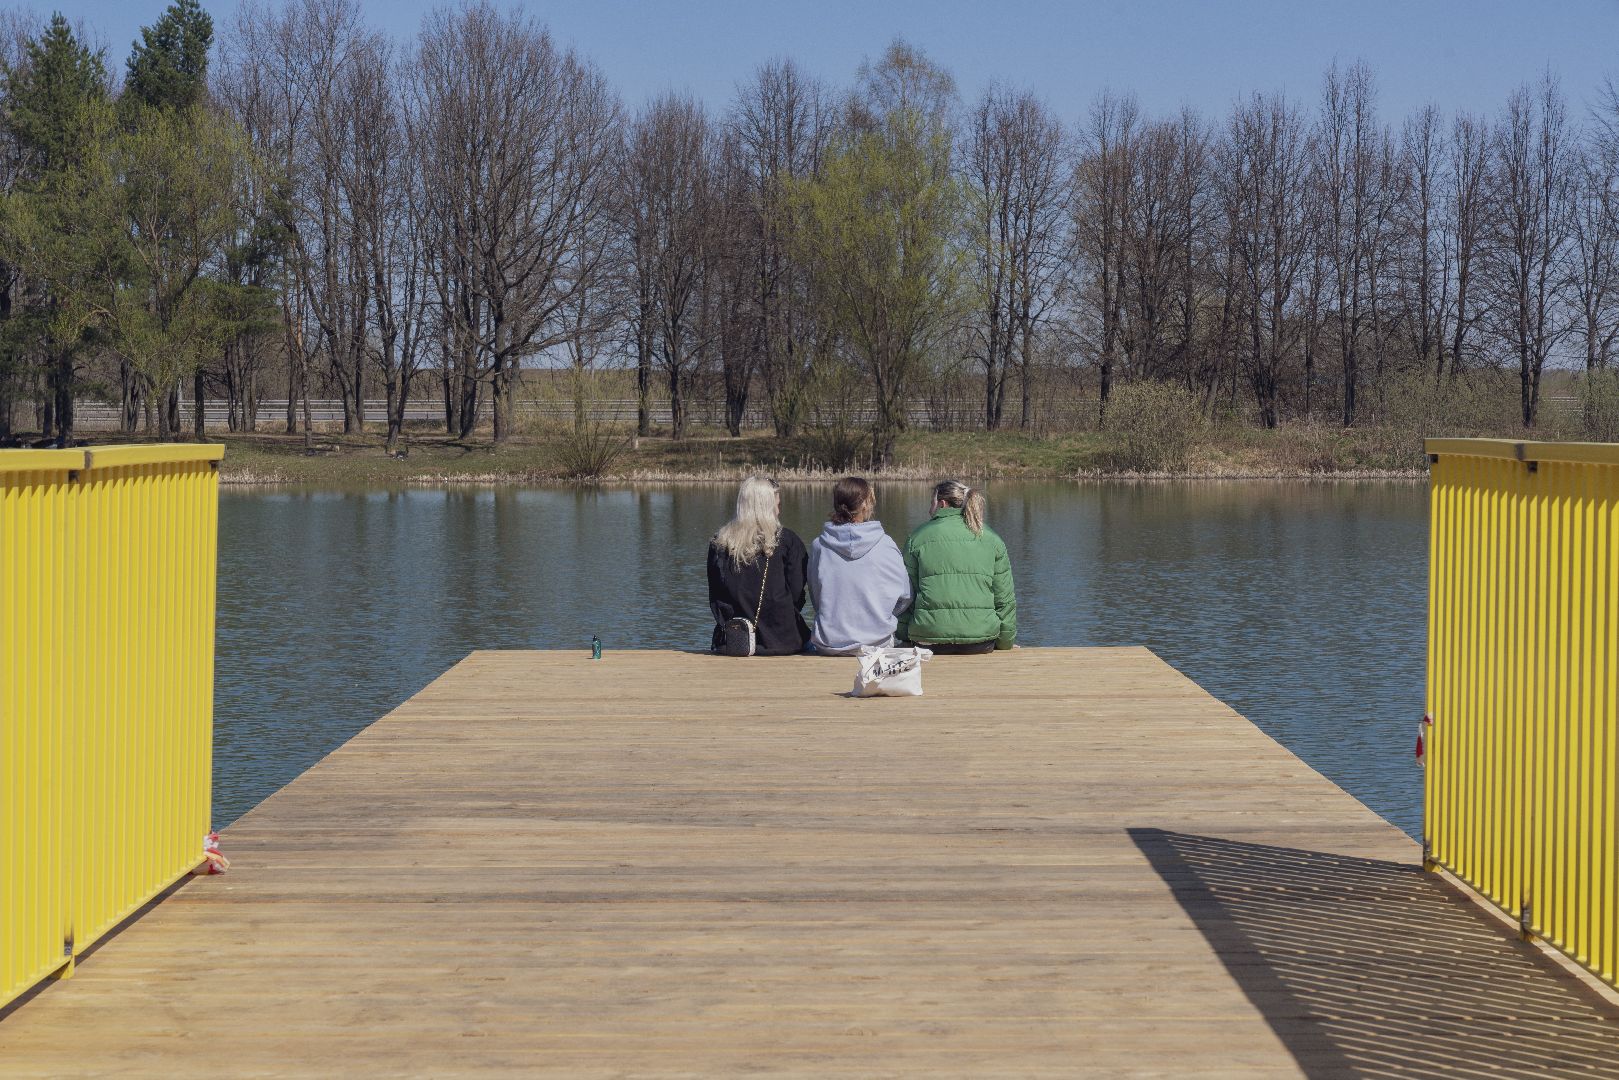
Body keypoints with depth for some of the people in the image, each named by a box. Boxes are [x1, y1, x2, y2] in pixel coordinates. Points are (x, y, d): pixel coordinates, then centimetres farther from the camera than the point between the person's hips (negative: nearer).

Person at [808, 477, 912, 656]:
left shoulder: (818, 546, -3)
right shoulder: (886, 546, -7)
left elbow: (815, 598, 9)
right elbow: (905, 596, 3)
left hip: (828, 646, 2)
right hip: (877, 644, -2)